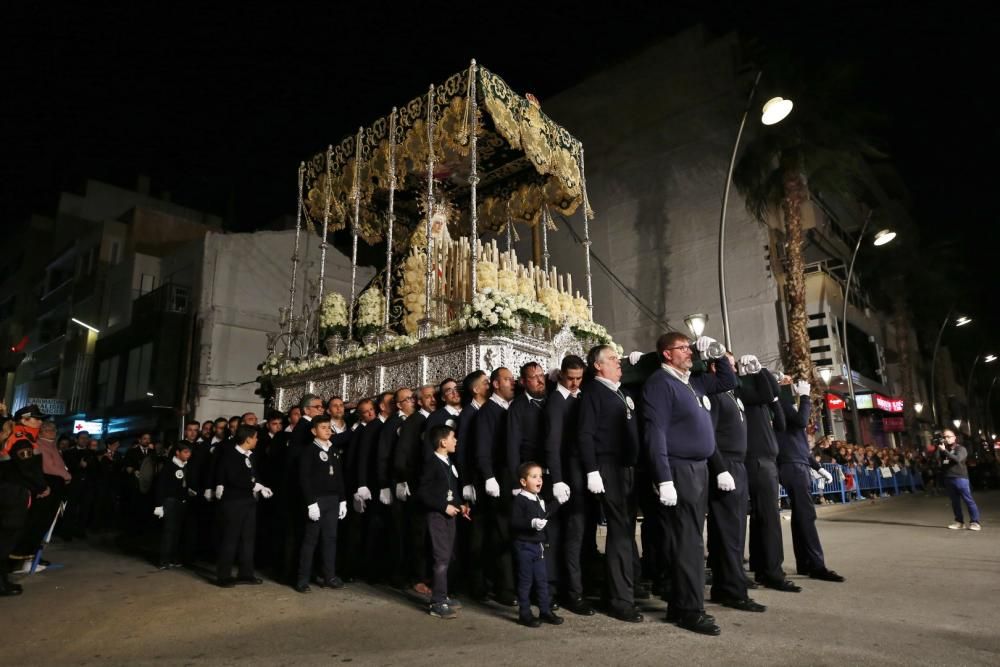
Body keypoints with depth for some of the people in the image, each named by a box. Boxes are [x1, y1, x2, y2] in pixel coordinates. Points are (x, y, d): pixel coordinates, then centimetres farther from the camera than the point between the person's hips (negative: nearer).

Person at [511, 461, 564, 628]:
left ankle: (545, 611, 23)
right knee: (526, 580, 2)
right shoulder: (519, 500, -15)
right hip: (525, 545, -7)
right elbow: (514, 523, -22)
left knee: (542, 579, 13)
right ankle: (524, 614, 13)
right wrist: (532, 523, -30)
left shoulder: (539, 500, 10)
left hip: (539, 545, 8)